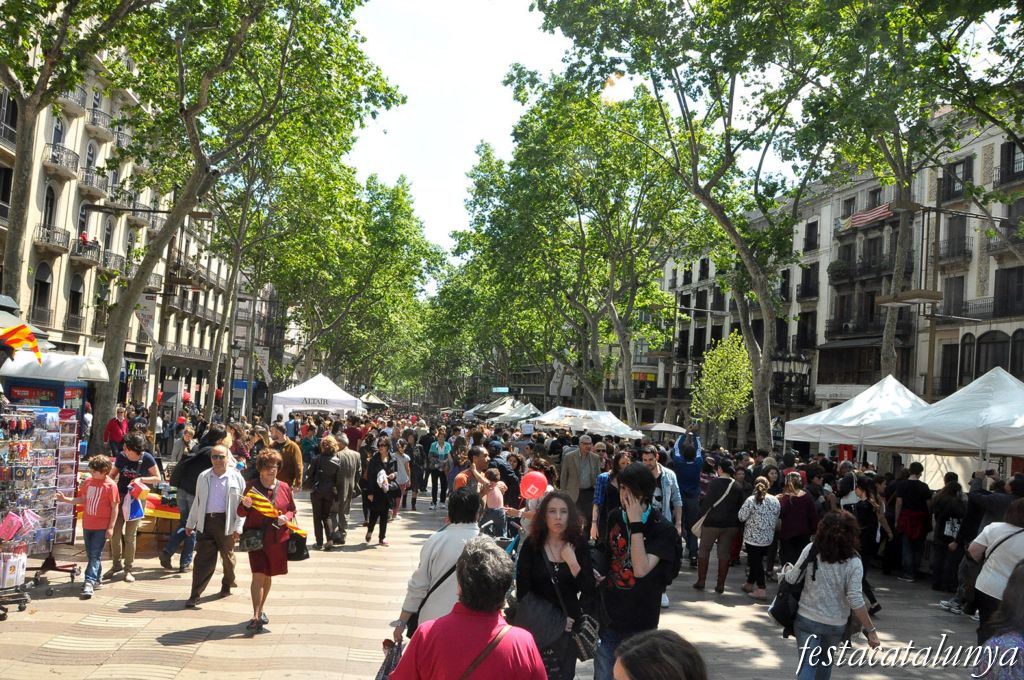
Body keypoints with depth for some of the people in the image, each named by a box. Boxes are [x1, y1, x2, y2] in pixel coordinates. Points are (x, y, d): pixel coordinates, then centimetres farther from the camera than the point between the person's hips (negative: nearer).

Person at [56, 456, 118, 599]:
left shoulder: (110, 485, -14)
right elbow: (82, 499, 18)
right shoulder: (88, 481, 4)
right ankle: (96, 579, 27)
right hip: (87, 524, 6)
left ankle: (89, 582, -9)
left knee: (96, 555, -6)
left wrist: (111, 527, -12)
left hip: (101, 527, -6)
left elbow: (115, 507, -11)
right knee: (90, 554, 14)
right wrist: (65, 499, 6)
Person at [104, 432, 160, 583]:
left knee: (130, 535, 1)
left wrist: (141, 479, -21)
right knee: (115, 532, 3)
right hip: (120, 497, 3)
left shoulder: (147, 458, -14)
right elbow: (112, 475, 5)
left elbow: (157, 478, -7)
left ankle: (128, 568, 14)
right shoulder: (121, 456, -5)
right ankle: (116, 564, 22)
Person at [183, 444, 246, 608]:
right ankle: (195, 596, -1)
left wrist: (238, 527, -10)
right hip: (206, 521, 2)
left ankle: (227, 585, 36)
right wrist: (190, 523, 16)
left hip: (226, 522, -2)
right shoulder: (203, 477, 9)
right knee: (202, 558, -3)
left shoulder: (236, 478, -2)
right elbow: (197, 501, 17)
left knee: (228, 557, 13)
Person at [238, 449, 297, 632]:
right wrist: (245, 505, -21)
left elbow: (292, 509, 13)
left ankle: (260, 610, 33)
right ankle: (256, 617, -11)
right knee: (258, 576, -12)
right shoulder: (252, 486, -3)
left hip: (277, 539, 3)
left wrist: (287, 517, -9)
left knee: (268, 576, 15)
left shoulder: (284, 487, 3)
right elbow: (241, 513, 1)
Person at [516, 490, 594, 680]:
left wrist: (573, 563, -20)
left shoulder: (580, 545, -4)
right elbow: (522, 590, -8)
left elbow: (588, 590, -8)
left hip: (569, 625, 2)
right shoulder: (531, 545, -9)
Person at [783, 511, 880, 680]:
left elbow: (792, 579, -6)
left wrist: (787, 569, 16)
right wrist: (870, 630, -8)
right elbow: (855, 601, -16)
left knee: (807, 666, 3)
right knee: (825, 662, 26)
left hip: (807, 620, -1)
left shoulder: (811, 550, -11)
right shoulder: (853, 563, -13)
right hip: (836, 625, 1)